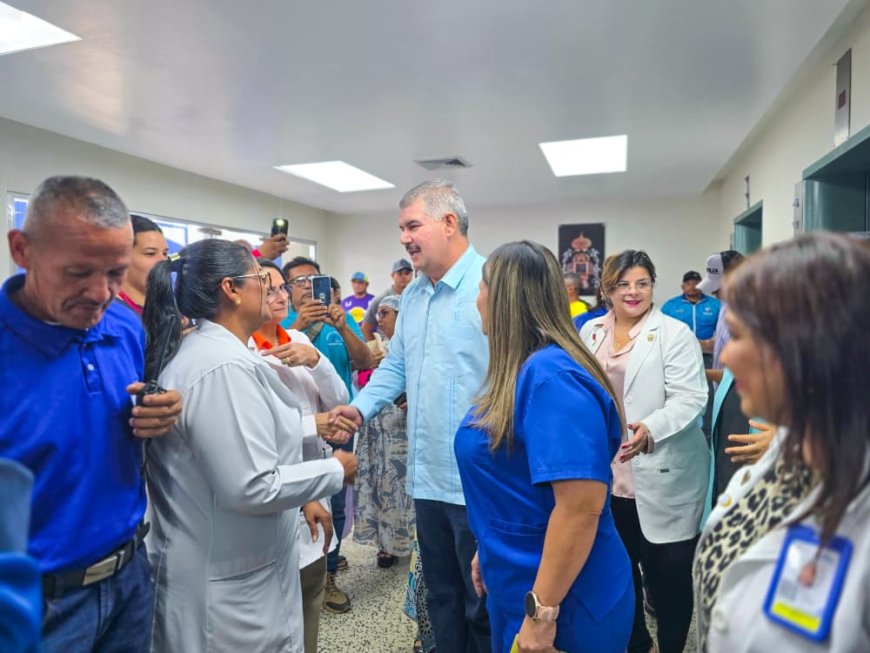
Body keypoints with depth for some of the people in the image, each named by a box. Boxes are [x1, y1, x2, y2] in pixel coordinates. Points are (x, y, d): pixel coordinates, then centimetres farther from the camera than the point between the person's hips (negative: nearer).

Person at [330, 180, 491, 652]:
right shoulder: (412, 294, 12)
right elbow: (396, 366, 17)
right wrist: (360, 407, 2)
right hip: (427, 476, 8)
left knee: (484, 606, 12)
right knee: (441, 597, 24)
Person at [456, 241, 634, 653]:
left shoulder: (551, 376, -26)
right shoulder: (523, 372, 3)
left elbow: (582, 506, -30)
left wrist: (542, 612, -25)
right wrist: (489, 550, 18)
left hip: (561, 602, -8)